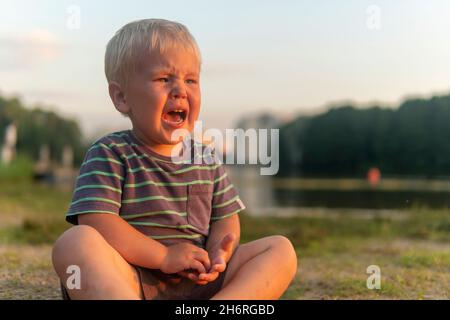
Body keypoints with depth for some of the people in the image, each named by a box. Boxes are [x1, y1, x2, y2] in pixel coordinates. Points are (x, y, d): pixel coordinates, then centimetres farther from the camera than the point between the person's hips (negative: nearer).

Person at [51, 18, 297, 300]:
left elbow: (226, 219, 16)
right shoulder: (110, 153, -1)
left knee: (281, 249, -9)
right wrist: (164, 256, -19)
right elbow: (97, 222, -14)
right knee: (74, 242, -33)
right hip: (129, 282, -4)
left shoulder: (206, 158, 15)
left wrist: (218, 254, -8)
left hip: (198, 281, 5)